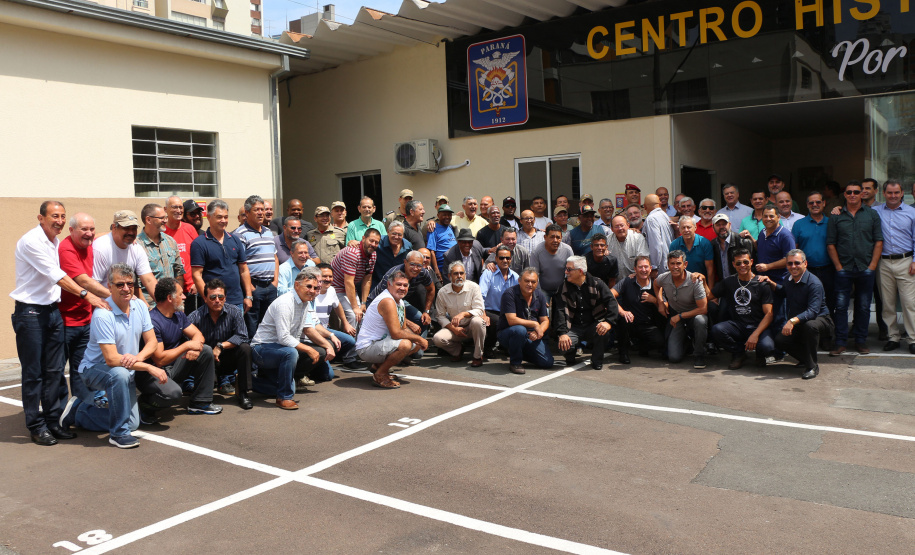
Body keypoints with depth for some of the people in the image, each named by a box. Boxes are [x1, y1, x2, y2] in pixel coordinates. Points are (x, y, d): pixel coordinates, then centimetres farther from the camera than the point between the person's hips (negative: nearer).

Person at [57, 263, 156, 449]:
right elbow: (111, 359, -29)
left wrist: (137, 357, -26)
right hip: (95, 368, -7)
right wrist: (149, 368, -30)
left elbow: (152, 341, -3)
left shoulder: (139, 306, -6)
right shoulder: (102, 314, -26)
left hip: (126, 370, 7)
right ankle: (118, 433, -23)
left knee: (132, 423, 5)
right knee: (120, 374, -41)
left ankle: (78, 411, 25)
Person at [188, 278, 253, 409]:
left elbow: (242, 337, -14)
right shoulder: (195, 317, -12)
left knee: (245, 348, -26)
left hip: (227, 358, 2)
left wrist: (221, 346, -24)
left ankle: (242, 393, -15)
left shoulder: (234, 312, -6)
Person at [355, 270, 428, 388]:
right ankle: (379, 375, -11)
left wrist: (418, 341, -4)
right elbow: (396, 333, -27)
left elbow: (404, 329, 16)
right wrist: (419, 338, -14)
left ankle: (379, 365, 16)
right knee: (405, 344, -32)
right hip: (367, 348, -11)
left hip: (380, 342, 11)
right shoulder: (387, 301, -22)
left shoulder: (400, 301, 11)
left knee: (417, 345, 14)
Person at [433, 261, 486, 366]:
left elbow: (479, 310, -14)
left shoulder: (473, 287, -9)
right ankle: (458, 349, 9)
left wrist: (463, 314, -32)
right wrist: (453, 329, -14)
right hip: (454, 327, 2)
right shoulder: (442, 292, -5)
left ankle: (478, 356, -17)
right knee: (437, 339, -25)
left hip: (472, 327, -2)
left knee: (477, 321, -37)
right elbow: (440, 315, 0)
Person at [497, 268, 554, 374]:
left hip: (531, 337, 5)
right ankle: (515, 362, -14)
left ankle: (522, 353, 20)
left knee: (548, 362, -9)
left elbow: (545, 321, 4)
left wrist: (539, 332, -18)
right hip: (507, 333, -5)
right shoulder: (510, 294, -16)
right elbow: (512, 320, -24)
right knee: (520, 330, -40)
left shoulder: (540, 296, 3)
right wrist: (534, 324, -19)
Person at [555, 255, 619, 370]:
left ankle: (597, 361, -7)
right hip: (574, 328, 1)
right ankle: (570, 359, 10)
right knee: (563, 344, -29)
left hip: (593, 325, 0)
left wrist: (608, 322, -30)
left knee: (603, 331, -35)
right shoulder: (565, 287, 2)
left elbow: (612, 302, -10)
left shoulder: (597, 284, -2)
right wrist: (562, 333, -20)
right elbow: (560, 311, -5)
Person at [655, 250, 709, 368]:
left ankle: (699, 355, -17)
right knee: (674, 357, -11)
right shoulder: (664, 278, -12)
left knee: (700, 320, -42)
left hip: (694, 315, -3)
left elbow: (703, 309, -25)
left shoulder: (694, 281, -24)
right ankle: (685, 342, 27)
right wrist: (660, 302, 5)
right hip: (675, 317, 3)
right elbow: (656, 284, 17)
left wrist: (680, 316, -22)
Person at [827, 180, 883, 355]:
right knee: (841, 306, -2)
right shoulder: (836, 217, 5)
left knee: (864, 307, 7)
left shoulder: (872, 214, 7)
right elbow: (830, 244, 4)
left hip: (866, 269, 1)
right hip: (844, 269, -1)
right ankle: (840, 342, 5)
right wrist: (838, 266, -4)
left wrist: (872, 265, -4)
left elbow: (878, 242, 4)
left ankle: (861, 341, 17)